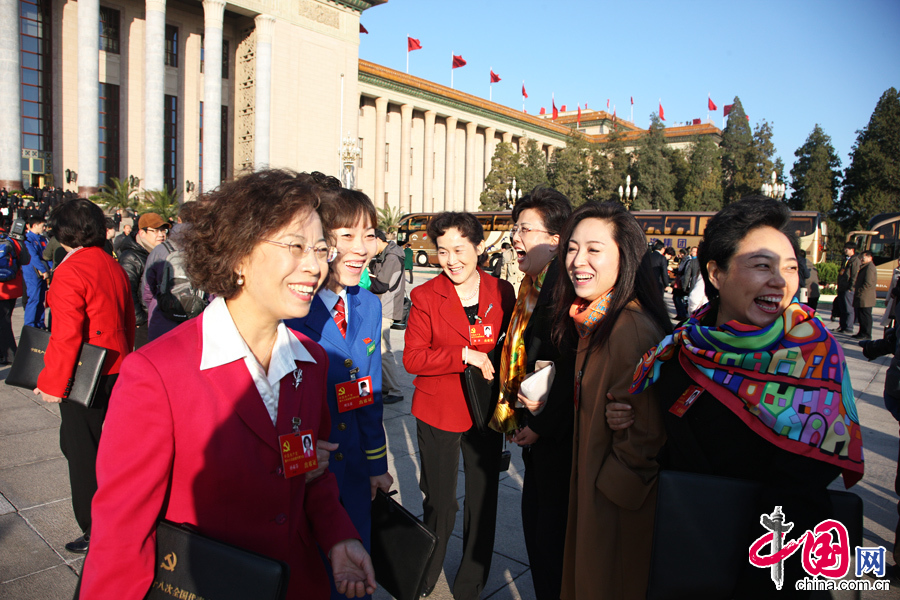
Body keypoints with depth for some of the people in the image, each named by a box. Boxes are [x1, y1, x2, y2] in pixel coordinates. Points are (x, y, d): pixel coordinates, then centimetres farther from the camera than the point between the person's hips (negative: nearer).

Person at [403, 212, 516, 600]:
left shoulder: (502, 293, -1)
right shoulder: (425, 296, -7)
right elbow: (412, 358, -12)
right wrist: (466, 355, -22)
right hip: (438, 414, -2)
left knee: (483, 502, 13)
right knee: (439, 504, 9)